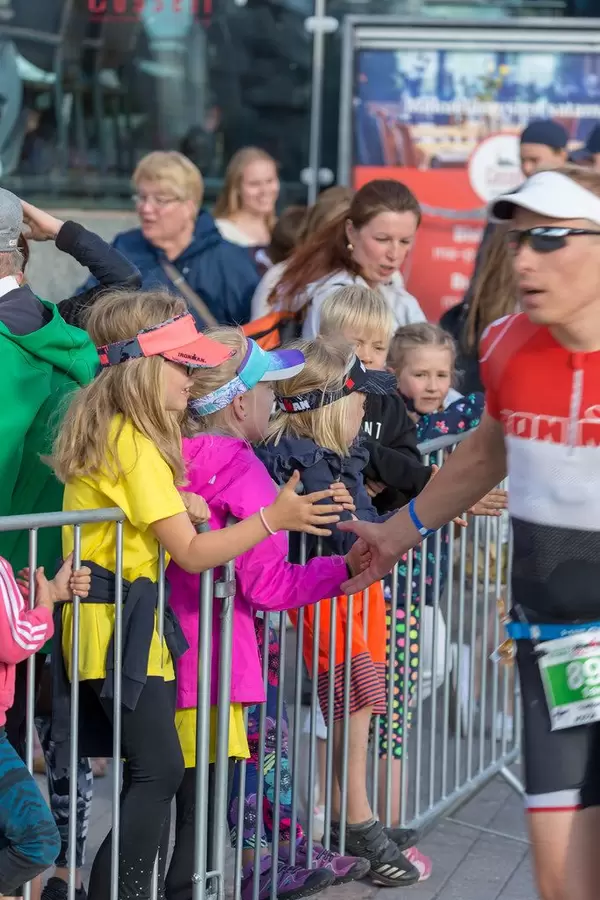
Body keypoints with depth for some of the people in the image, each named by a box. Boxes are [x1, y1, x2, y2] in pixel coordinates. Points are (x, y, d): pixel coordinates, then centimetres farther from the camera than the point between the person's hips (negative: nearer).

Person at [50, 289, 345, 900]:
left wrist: (175, 504, 7)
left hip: (96, 614, 10)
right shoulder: (138, 444, -17)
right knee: (159, 769, -7)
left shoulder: (100, 428, 11)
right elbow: (191, 553, -16)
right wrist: (273, 518, -17)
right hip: (121, 620, -10)